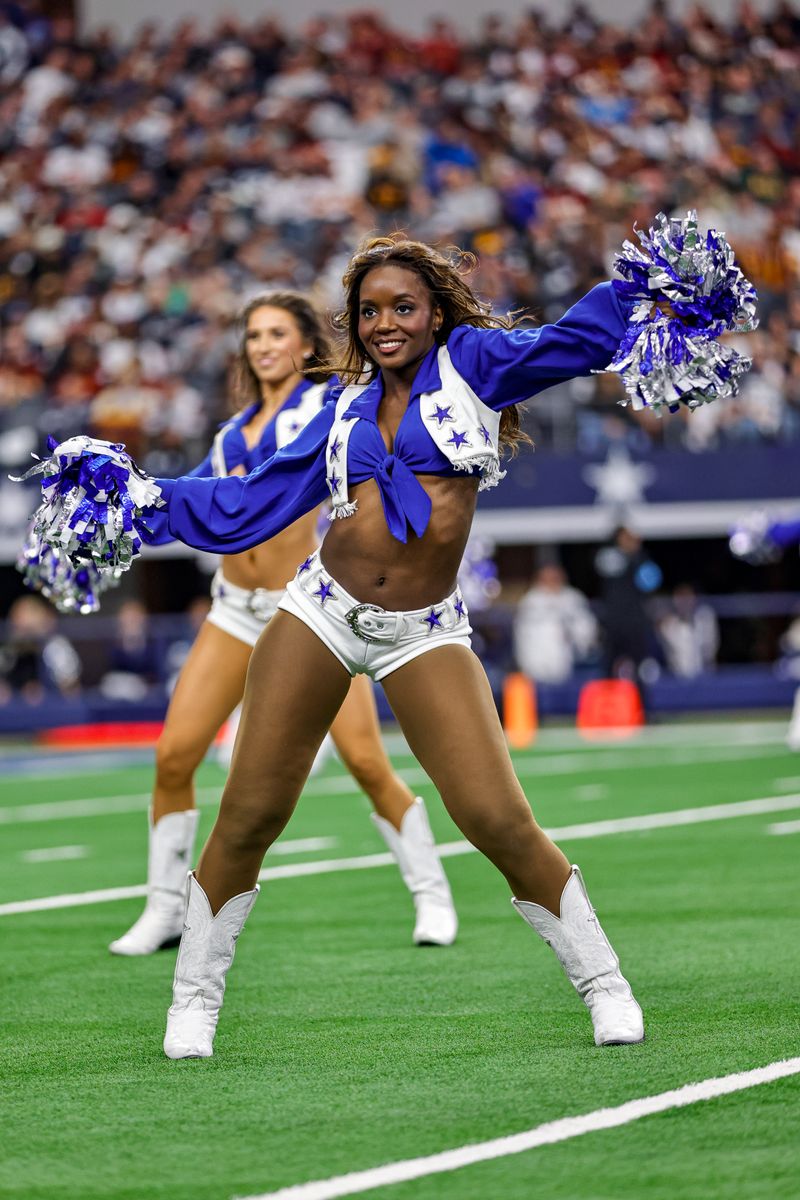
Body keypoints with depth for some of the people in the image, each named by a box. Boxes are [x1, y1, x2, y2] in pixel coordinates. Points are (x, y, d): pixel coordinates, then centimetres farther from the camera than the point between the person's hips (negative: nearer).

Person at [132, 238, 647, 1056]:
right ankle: (193, 1001, 15)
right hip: (322, 613, 3)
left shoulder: (471, 361, 6)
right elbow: (248, 504, 19)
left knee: (500, 822, -12)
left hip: (424, 635, -3)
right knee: (248, 817, -1)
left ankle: (603, 986, 5)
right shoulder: (345, 409, 14)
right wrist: (145, 500, 16)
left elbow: (577, 339, -3)